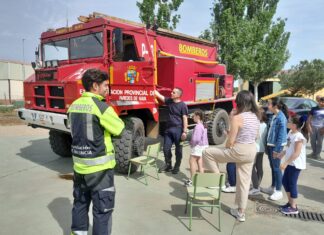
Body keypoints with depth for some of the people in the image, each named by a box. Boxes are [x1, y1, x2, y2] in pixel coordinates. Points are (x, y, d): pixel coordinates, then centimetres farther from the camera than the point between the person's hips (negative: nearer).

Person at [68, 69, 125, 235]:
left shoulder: (74, 106, 5)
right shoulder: (102, 107, -17)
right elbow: (119, 129, -8)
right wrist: (112, 117, 7)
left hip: (79, 164, 7)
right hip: (99, 167, -7)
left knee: (80, 202, 22)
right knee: (103, 208, 5)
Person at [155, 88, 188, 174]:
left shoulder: (182, 105, -9)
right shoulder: (169, 101, 6)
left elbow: (185, 119, -11)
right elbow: (159, 95, 7)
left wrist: (185, 131, -15)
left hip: (178, 129, -5)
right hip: (169, 129, 5)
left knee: (178, 149, 7)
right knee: (166, 148, 8)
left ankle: (177, 167, 22)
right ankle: (168, 165, 26)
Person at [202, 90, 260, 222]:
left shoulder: (237, 118, -17)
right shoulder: (255, 116, 6)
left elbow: (231, 141, -17)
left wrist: (225, 150, 5)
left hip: (239, 151, -8)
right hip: (252, 151, 8)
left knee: (207, 152, 5)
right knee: (244, 181, 16)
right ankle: (240, 212, 28)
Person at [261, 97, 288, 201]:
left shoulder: (281, 118, -19)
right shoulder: (274, 116, 9)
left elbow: (281, 135, -20)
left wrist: (276, 149, -20)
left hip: (276, 146, -9)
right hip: (270, 145, 9)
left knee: (276, 168, 0)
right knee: (272, 167, 17)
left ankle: (278, 191, 11)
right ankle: (272, 187, 29)